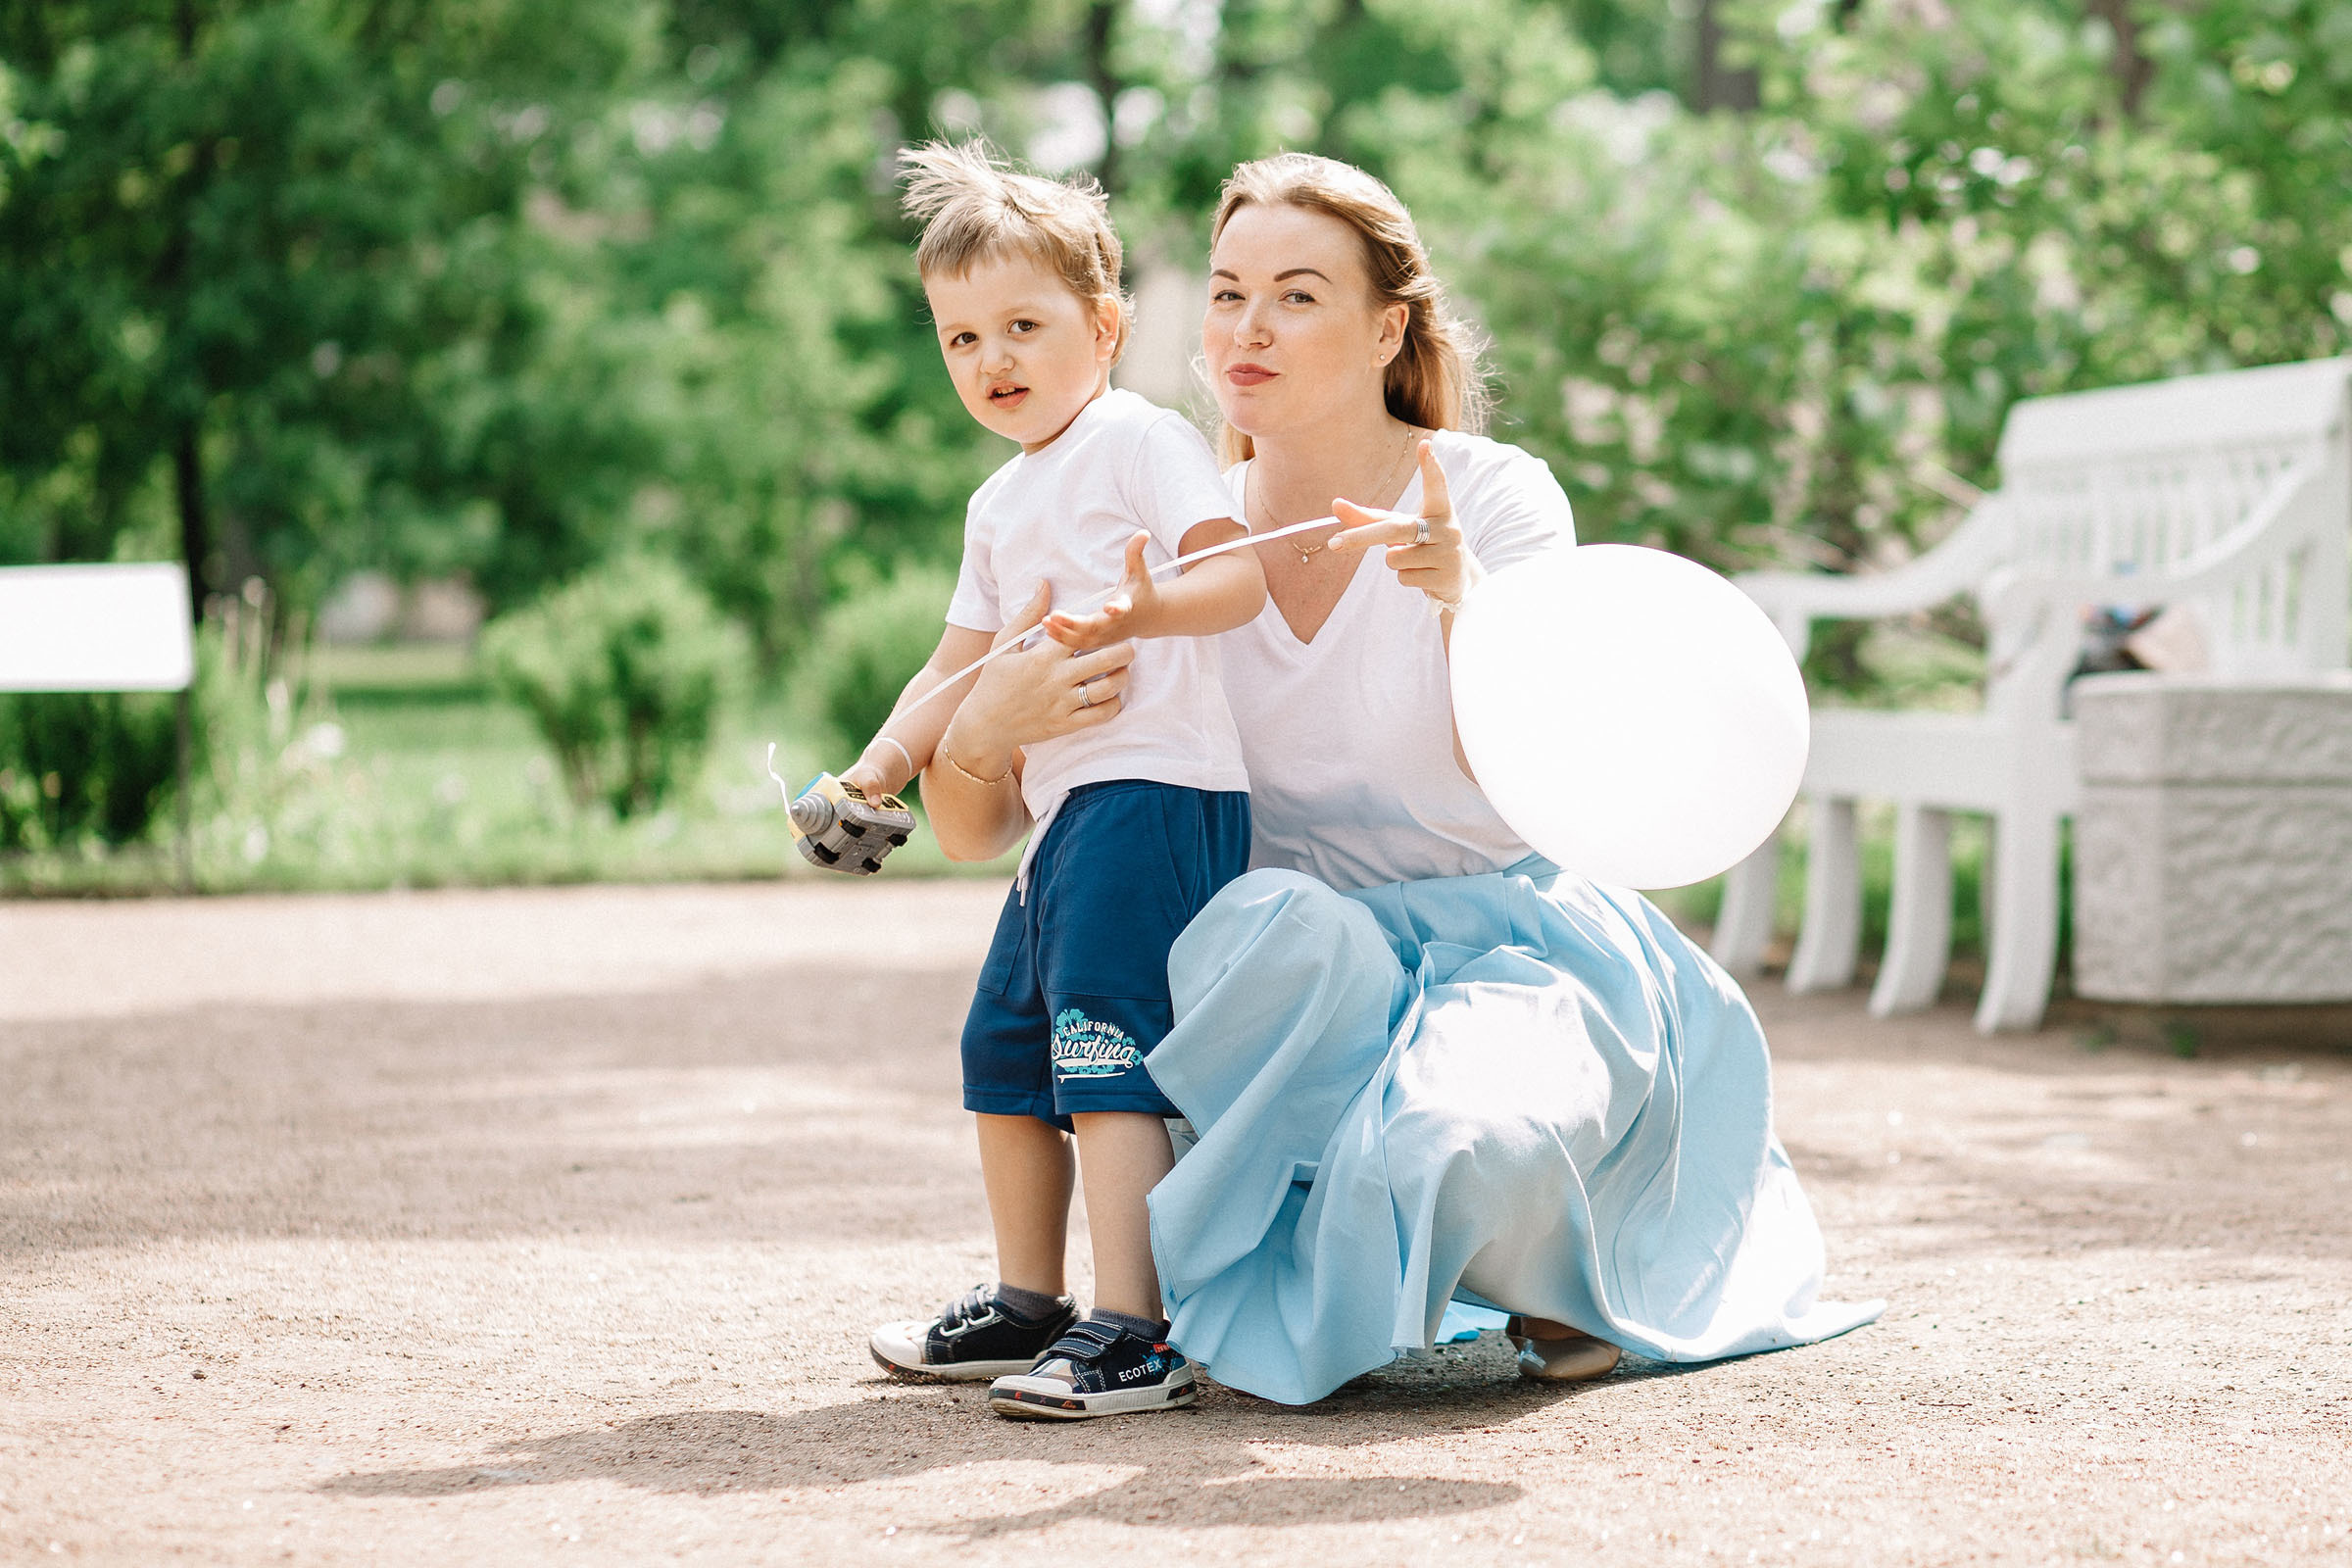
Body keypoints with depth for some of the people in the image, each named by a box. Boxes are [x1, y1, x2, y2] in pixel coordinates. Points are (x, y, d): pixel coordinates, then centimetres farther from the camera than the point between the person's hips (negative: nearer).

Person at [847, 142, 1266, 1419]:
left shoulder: (1142, 440, -5)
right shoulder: (999, 504, 22)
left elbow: (1242, 574, -17)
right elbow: (959, 662, 27)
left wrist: (1145, 611, -36)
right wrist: (883, 763, 13)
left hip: (1153, 791, -10)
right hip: (1062, 809, 10)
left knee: (1103, 1059, -19)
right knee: (1001, 1051, 18)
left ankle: (1132, 1334, -22)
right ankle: (1026, 1302, 31)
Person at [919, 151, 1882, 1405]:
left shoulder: (1493, 498, -8)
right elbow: (971, 834, -3)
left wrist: (1467, 604, -41)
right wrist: (984, 724, -26)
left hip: (1507, 936, -2)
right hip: (1291, 973, 2)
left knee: (1460, 1150, -34)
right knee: (1277, 926, -34)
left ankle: (1551, 1267, 4)